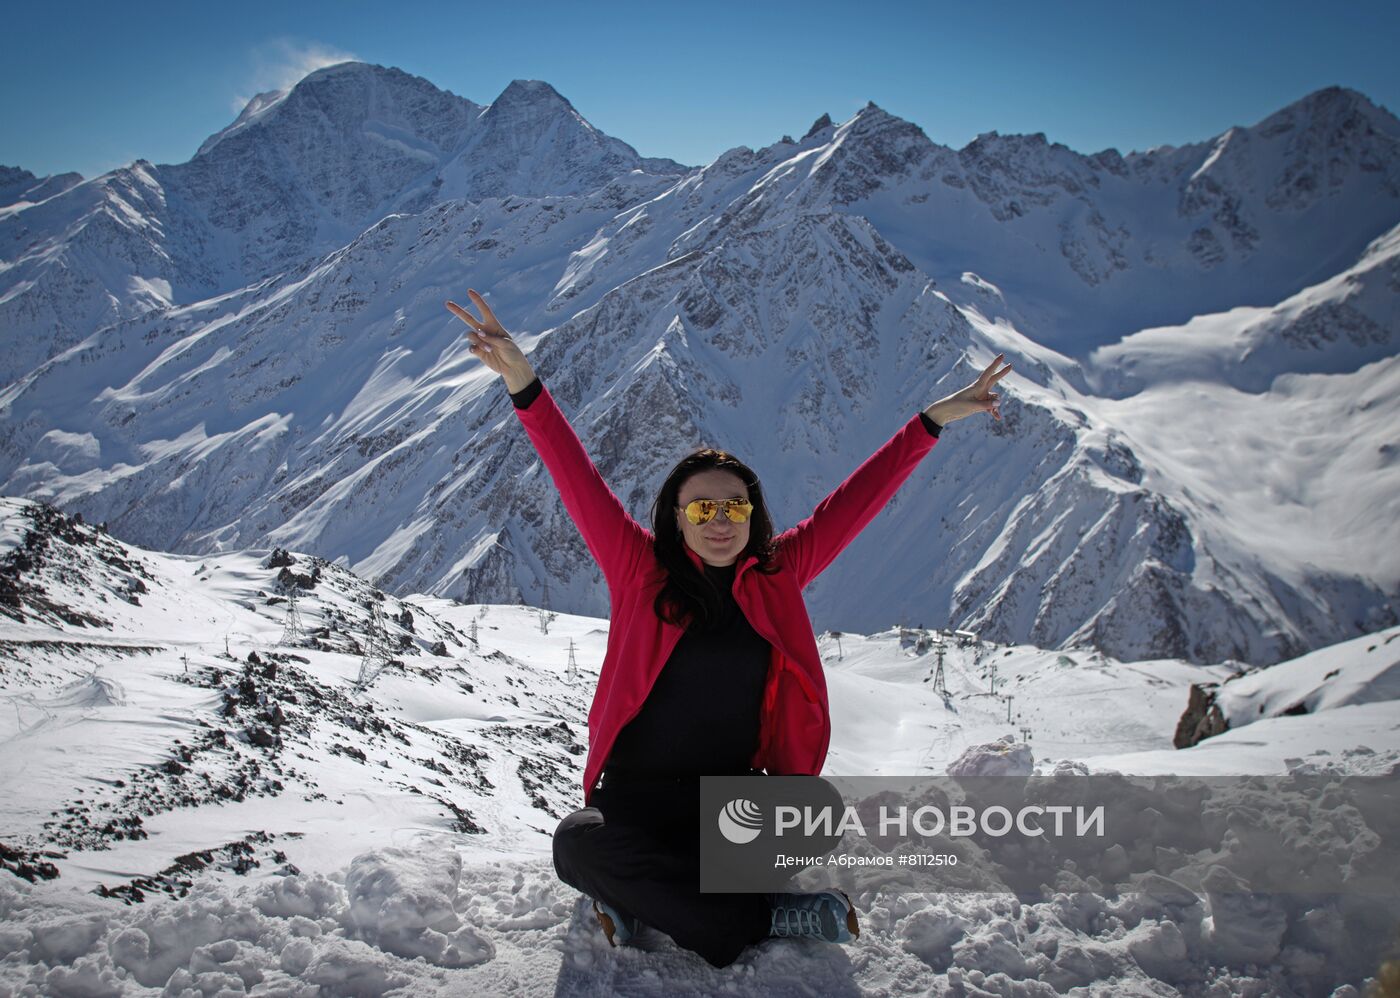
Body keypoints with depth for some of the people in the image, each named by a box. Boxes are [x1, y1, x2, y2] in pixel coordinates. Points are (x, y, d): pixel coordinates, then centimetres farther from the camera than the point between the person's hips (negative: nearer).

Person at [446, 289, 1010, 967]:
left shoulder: (776, 578, 4)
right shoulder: (640, 570, -2)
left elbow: (852, 503, 6)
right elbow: (578, 483, -8)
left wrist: (933, 421, 9)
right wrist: (524, 385, -19)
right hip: (636, 791, -2)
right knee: (580, 845, -33)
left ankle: (645, 899, -10)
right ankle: (761, 920, -22)